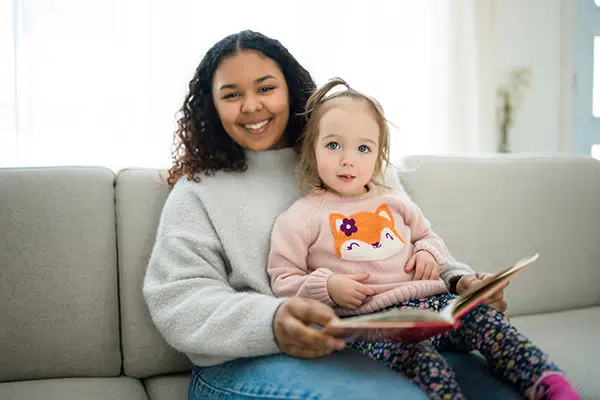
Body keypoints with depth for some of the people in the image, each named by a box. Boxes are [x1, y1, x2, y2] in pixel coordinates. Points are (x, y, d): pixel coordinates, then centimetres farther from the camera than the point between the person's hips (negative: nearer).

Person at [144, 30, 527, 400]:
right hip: (248, 360, -3)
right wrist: (271, 323, -26)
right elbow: (177, 302, -6)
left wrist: (458, 278, -6)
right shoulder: (198, 191, 5)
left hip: (368, 343, 4)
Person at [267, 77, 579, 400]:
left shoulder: (393, 201, 20)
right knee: (413, 350, -36)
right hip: (368, 316, -5)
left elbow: (427, 235, 34)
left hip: (427, 299, 5)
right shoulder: (302, 216, 4)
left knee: (483, 316, -19)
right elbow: (282, 280, 3)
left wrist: (429, 253, 9)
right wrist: (327, 286, -14)